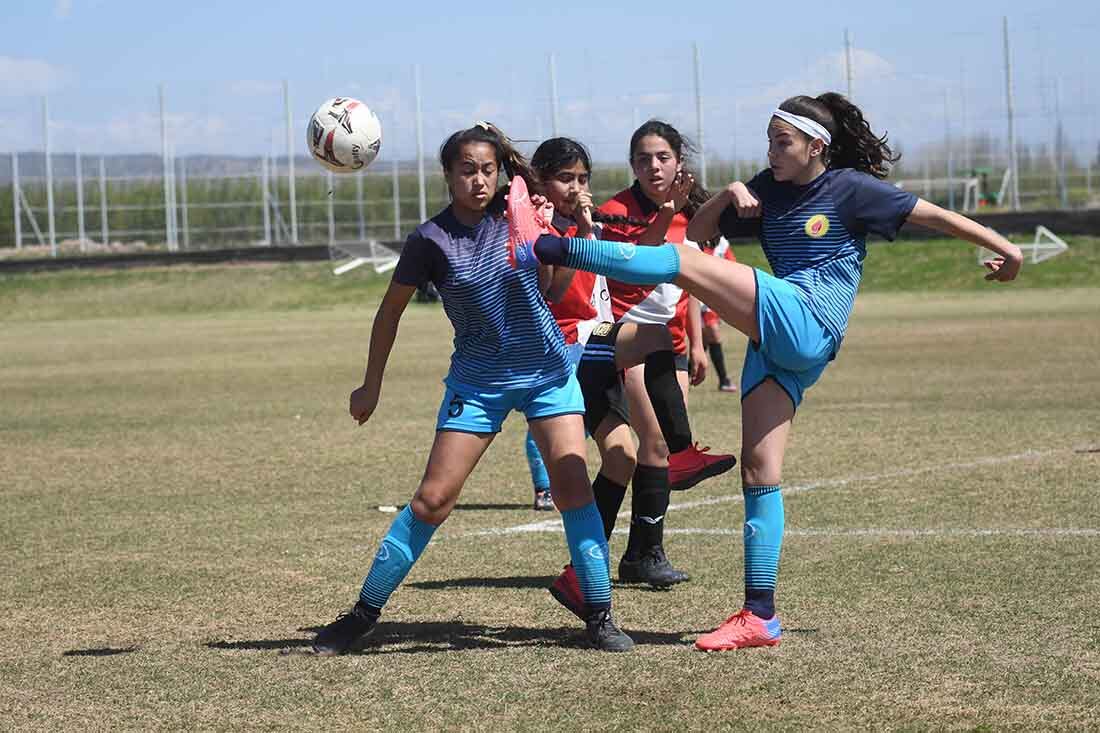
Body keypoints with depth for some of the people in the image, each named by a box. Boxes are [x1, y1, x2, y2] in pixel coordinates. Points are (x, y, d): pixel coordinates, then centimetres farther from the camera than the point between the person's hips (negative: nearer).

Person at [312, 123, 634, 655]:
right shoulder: (432, 239, -12)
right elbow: (391, 309, 1)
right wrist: (372, 386, 5)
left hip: (546, 371, 2)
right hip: (479, 381, -1)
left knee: (572, 486, -12)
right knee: (432, 500, -4)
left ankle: (599, 617, -3)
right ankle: (363, 614, 7)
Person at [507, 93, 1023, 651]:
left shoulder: (851, 188, 2)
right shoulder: (769, 188, 20)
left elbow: (930, 214, 5)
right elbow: (698, 230, 23)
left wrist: (1003, 246, 5)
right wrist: (728, 197, 3)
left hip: (806, 325, -7)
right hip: (777, 345, 7)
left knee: (684, 264, -17)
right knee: (758, 471, 0)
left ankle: (548, 249, -19)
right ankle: (760, 617, 0)